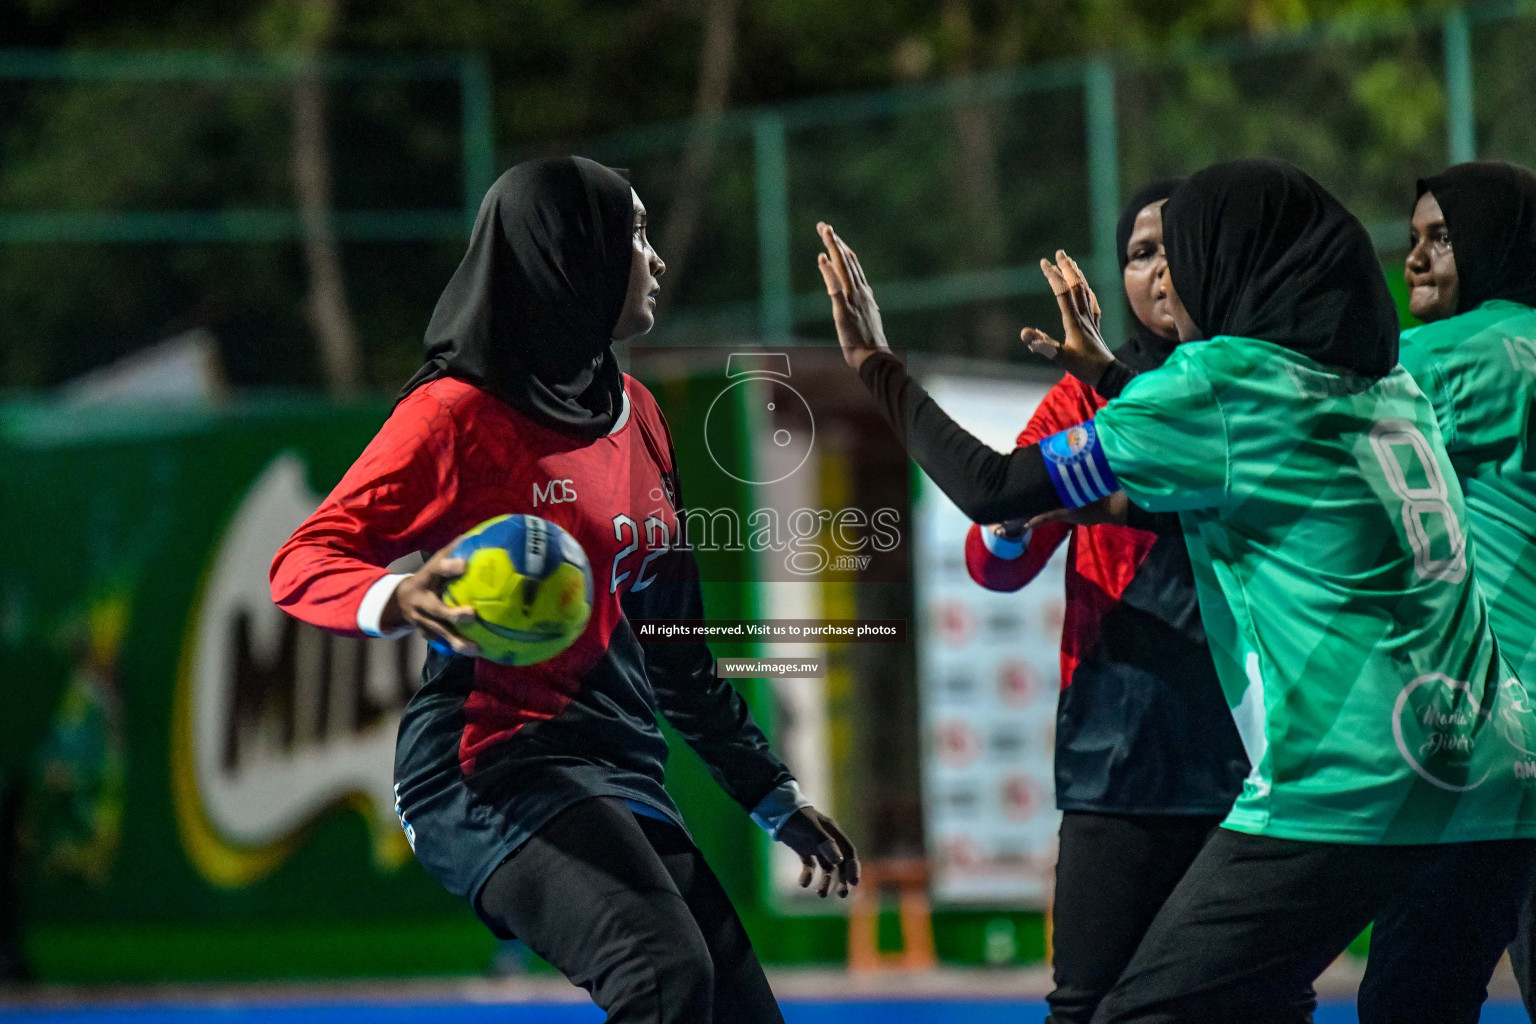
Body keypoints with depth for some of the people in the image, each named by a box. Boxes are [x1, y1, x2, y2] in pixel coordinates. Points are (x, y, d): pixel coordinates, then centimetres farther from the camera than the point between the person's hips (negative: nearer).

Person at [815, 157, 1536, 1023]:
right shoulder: (1388, 384, 18)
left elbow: (993, 490, 0)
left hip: (1348, 791, -7)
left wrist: (876, 364, 13)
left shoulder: (1222, 380, -2)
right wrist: (1109, 373, 48)